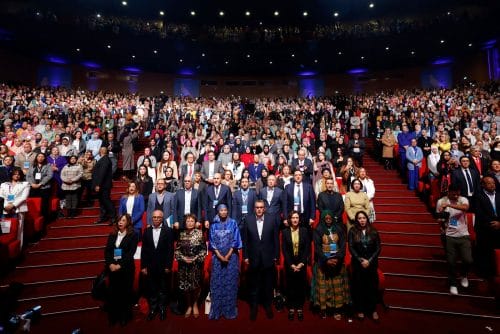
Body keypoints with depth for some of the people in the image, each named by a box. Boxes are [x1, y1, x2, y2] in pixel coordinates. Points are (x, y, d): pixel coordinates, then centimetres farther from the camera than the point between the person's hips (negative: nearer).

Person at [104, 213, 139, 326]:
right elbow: (107, 251, 3)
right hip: (112, 268, 3)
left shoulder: (133, 235, -5)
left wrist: (119, 265, -17)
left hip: (126, 268, -3)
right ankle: (113, 316, 26)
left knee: (125, 292, 7)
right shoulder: (112, 235, 9)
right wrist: (110, 264, -12)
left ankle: (125, 316, 24)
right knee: (112, 292, 8)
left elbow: (131, 253, -12)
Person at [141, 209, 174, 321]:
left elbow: (170, 249, -7)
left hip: (163, 266, -2)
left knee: (163, 289, 12)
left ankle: (162, 308, 29)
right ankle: (153, 308, 29)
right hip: (150, 266, 2)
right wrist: (143, 266, -1)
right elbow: (144, 249, 2)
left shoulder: (168, 230, -6)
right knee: (151, 289, 12)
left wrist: (168, 266, -10)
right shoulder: (147, 230, 3)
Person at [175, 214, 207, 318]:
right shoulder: (181, 234, 2)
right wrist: (183, 258, -9)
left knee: (196, 285, 6)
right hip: (184, 264, 2)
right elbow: (177, 249, 5)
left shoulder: (200, 233, -5)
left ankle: (195, 305, 30)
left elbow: (204, 249, -3)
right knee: (185, 285, 5)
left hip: (196, 264, -1)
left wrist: (195, 258, -12)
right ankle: (189, 306, 27)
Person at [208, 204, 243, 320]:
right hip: (217, 257, 1)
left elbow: (235, 240, -2)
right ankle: (216, 310, 14)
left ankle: (230, 310, 14)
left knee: (230, 282, 2)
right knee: (217, 283, 3)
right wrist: (219, 255, -8)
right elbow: (212, 241, 2)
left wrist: (228, 255, -10)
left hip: (231, 256, -1)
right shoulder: (214, 225, 4)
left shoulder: (233, 223, 1)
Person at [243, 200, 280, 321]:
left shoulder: (272, 219, -6)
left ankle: (268, 306, 35)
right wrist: (245, 256, -2)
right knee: (253, 284, 13)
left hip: (268, 257, 0)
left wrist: (276, 255, -1)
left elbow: (276, 239, -1)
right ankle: (253, 307, 31)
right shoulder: (248, 220, -5)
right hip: (253, 258, 0)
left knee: (268, 284, 15)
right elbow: (245, 239, -1)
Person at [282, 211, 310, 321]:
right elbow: (284, 250, -4)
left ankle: (300, 308, 20)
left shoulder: (304, 231, 0)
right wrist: (291, 264, -10)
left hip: (301, 264, 0)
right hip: (289, 264, 0)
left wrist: (301, 263, -10)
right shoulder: (285, 232, -2)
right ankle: (291, 308, 20)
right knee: (290, 286, 6)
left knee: (301, 286, 6)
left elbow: (307, 248, -3)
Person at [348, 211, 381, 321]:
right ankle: (360, 310, 20)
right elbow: (351, 248, -5)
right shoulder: (352, 231, -2)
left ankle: (373, 310, 21)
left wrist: (369, 261, -9)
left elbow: (378, 248, -1)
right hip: (357, 263, -1)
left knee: (372, 286, 5)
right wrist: (361, 260, -11)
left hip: (372, 263, 1)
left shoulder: (373, 231, 1)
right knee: (359, 287, 7)